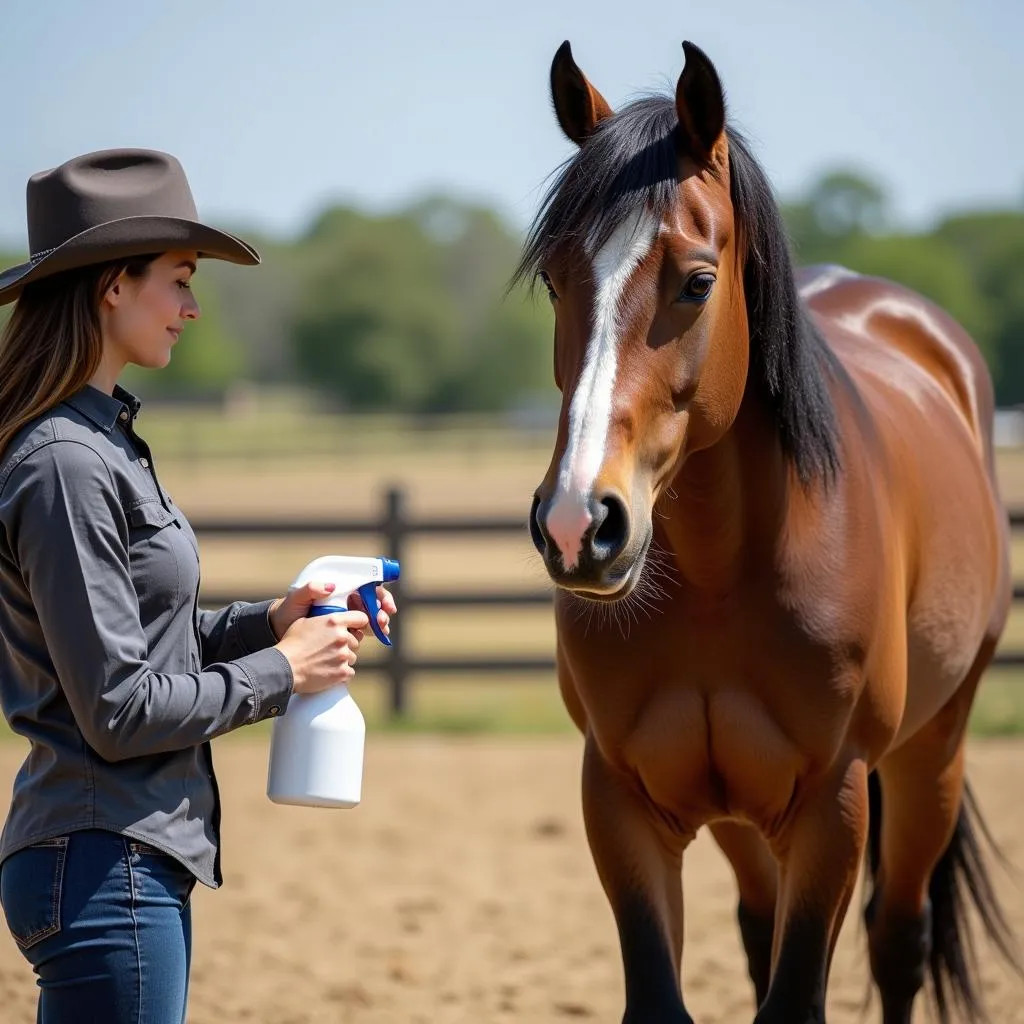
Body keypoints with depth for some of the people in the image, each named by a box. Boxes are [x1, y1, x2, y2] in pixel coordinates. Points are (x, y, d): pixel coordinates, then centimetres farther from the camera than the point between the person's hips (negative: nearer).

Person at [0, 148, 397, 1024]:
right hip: (105, 869, -10)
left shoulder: (103, 442, 12)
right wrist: (281, 673, -9)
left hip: (132, 861, 10)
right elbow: (119, 709, -20)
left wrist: (266, 622, 7)